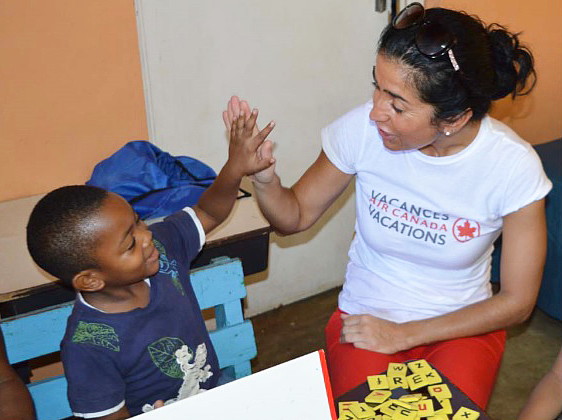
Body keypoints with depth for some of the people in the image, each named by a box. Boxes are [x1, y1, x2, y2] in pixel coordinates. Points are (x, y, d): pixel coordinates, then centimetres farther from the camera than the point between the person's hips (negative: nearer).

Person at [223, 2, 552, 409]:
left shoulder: (513, 165, -19)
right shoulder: (362, 129, -17)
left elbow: (517, 301, -10)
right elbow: (296, 216, -2)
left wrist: (402, 335, -15)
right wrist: (264, 177, -26)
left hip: (463, 325, 0)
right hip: (366, 315, 1)